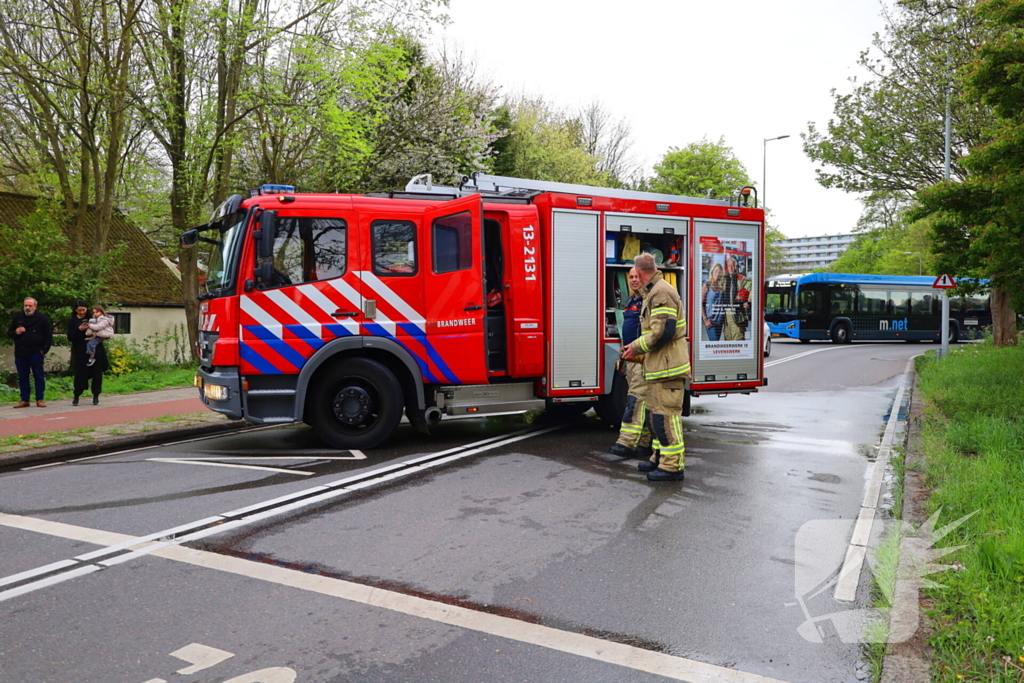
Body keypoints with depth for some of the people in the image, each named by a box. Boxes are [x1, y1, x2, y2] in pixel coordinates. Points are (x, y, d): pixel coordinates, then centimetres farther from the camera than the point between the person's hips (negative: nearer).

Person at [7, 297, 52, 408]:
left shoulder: (42, 318, -2)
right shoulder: (17, 318, 9)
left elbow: (48, 335, -4)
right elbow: (9, 333, 15)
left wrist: (44, 349, -10)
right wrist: (16, 332, -8)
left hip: (36, 353, -4)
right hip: (20, 353, 4)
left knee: (39, 376, 1)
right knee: (22, 377, 6)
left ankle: (39, 399, 7)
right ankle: (24, 400, 12)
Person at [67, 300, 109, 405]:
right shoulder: (72, 321, 5)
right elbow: (70, 337, -2)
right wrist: (79, 329, -18)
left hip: (95, 350, 2)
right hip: (80, 352, -2)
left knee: (97, 373, 2)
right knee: (80, 374, -3)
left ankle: (96, 396, 12)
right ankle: (76, 397, 11)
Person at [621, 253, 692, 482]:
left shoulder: (661, 293, -16)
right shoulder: (654, 292, 17)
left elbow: (663, 332, -23)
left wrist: (636, 348, -14)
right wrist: (636, 346, 20)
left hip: (667, 367, -11)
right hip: (658, 365, 11)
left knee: (666, 414, -8)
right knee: (655, 413, 17)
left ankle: (673, 465, -3)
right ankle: (660, 457, 27)